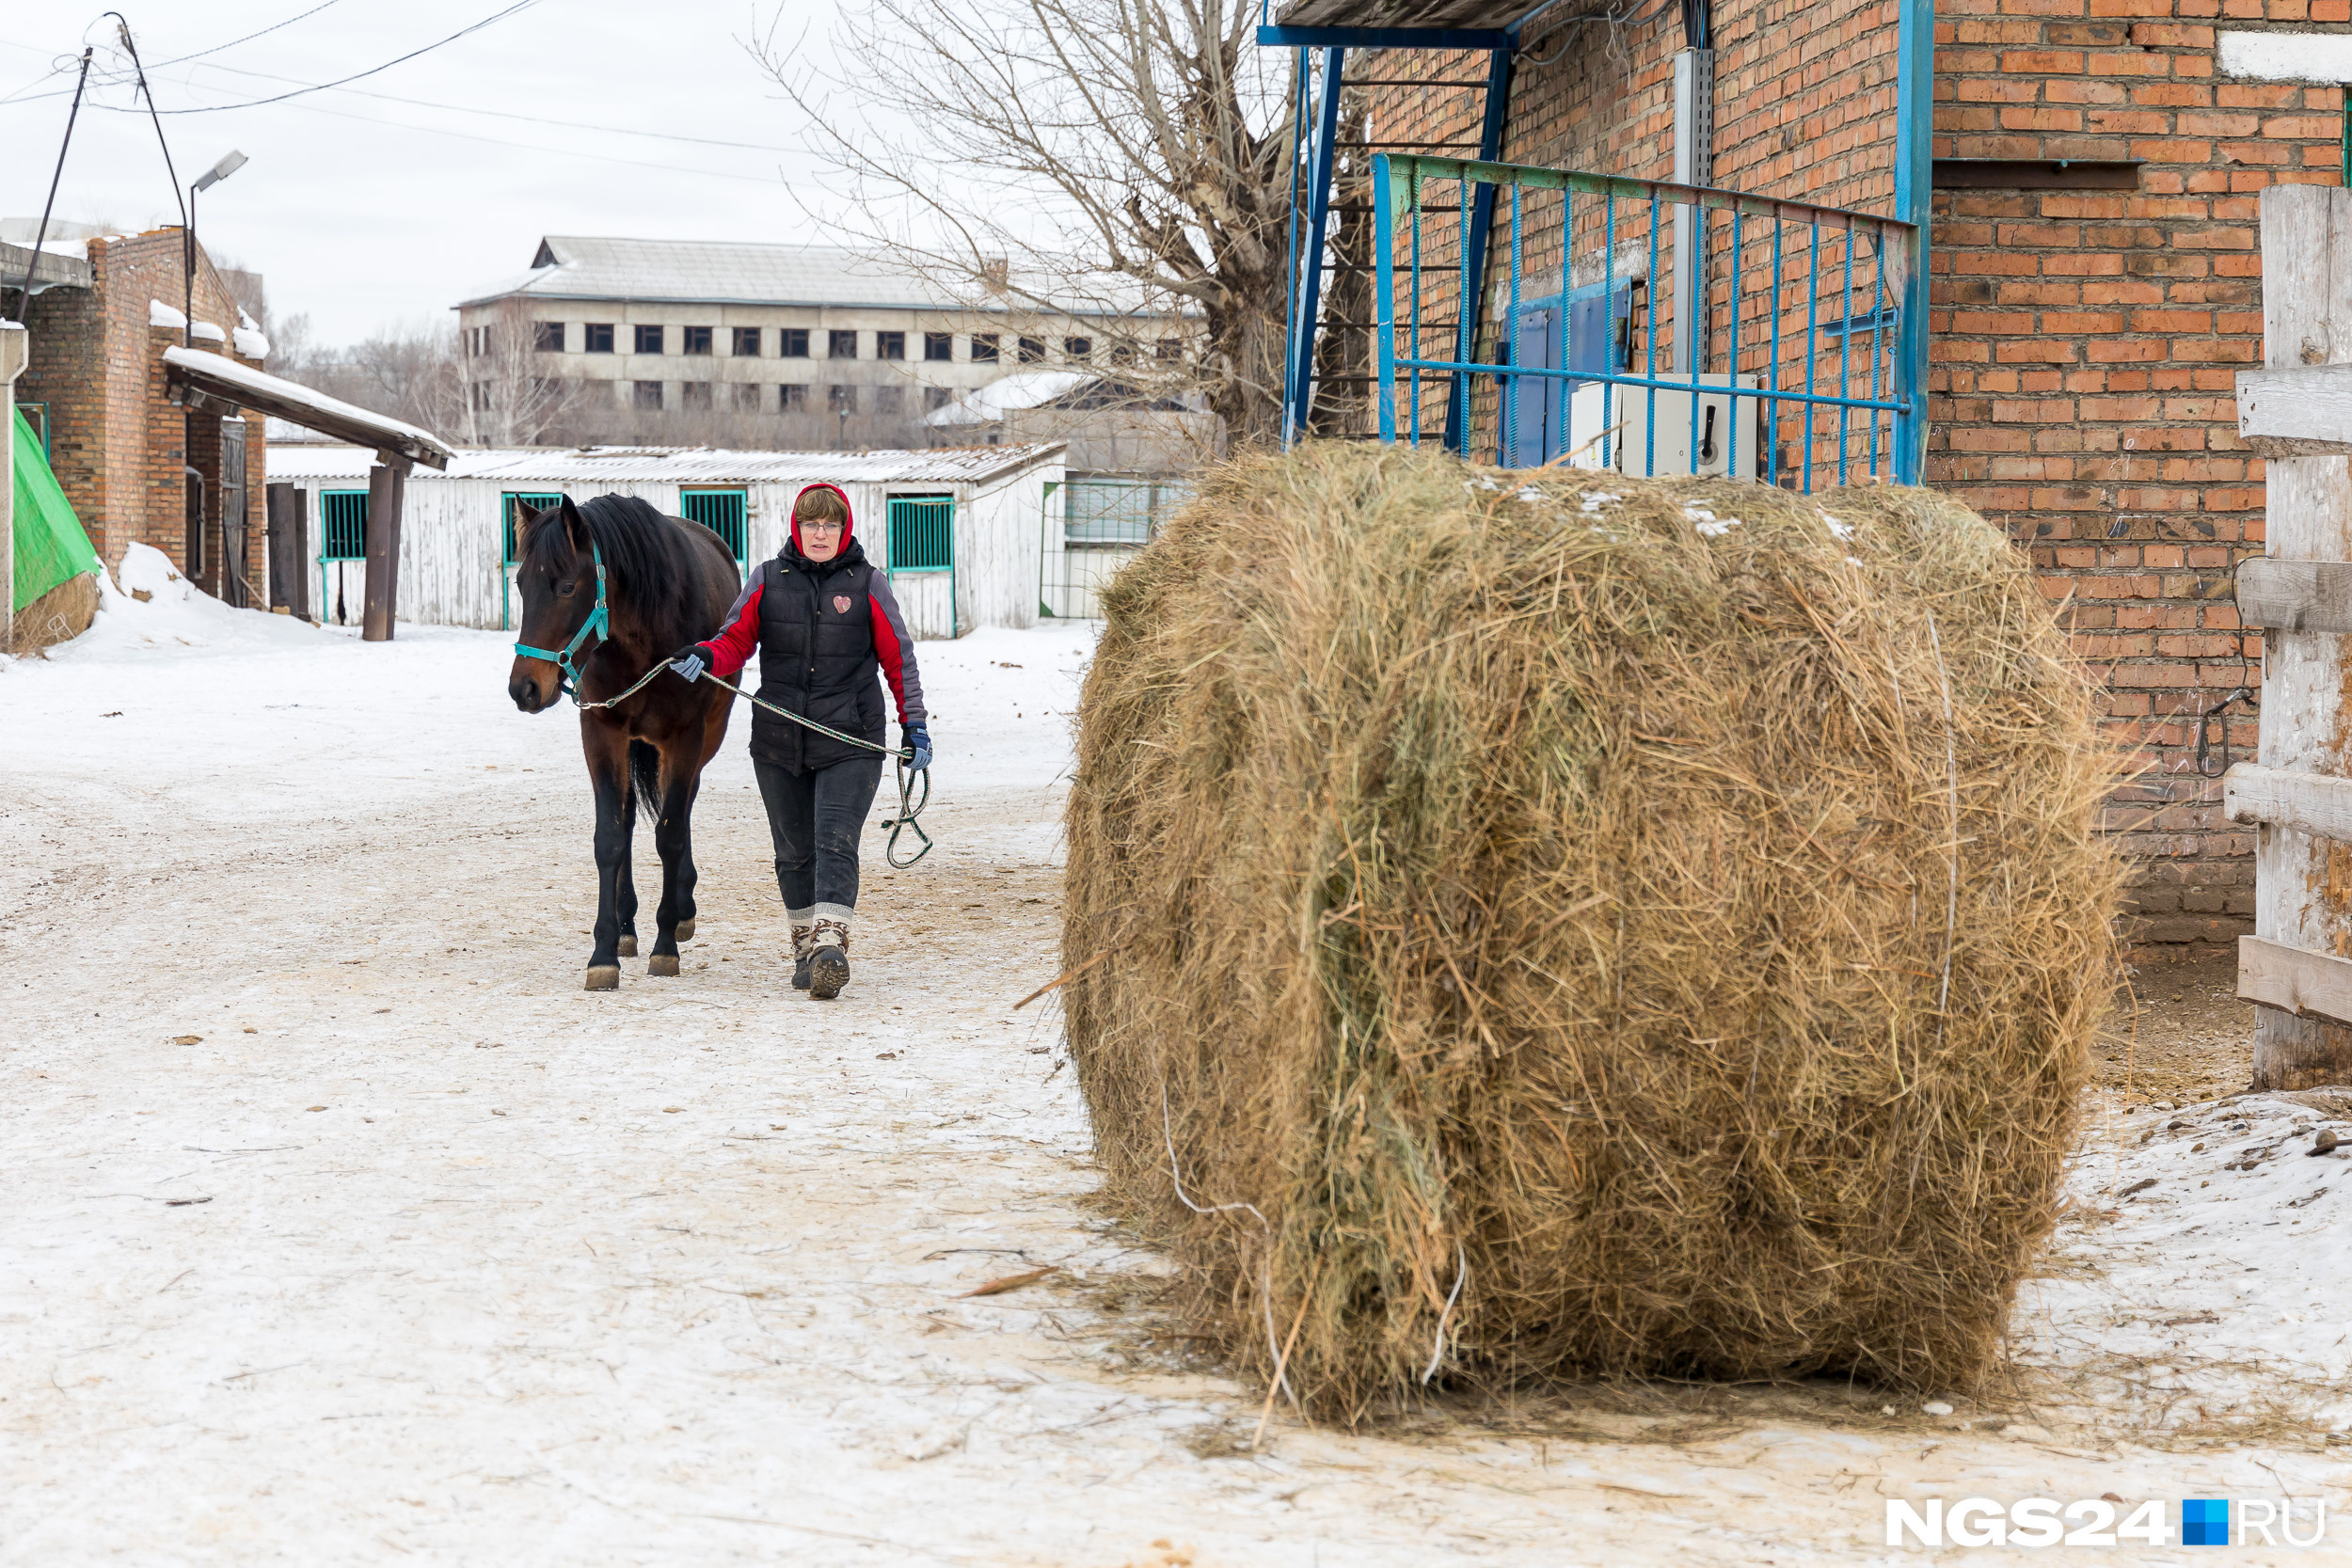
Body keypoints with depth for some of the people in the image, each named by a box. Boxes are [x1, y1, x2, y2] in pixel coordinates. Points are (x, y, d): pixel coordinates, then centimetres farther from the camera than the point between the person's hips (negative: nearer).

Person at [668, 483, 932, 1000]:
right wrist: (705, 657, -16)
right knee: (795, 850, 10)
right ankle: (806, 944, 22)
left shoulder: (868, 585, 2)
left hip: (850, 742, -3)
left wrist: (915, 725, 3)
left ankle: (831, 944, -23)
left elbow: (898, 659, 6)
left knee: (835, 842, -14)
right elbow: (736, 641, 6)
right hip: (779, 741, 3)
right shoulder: (768, 581, 6)